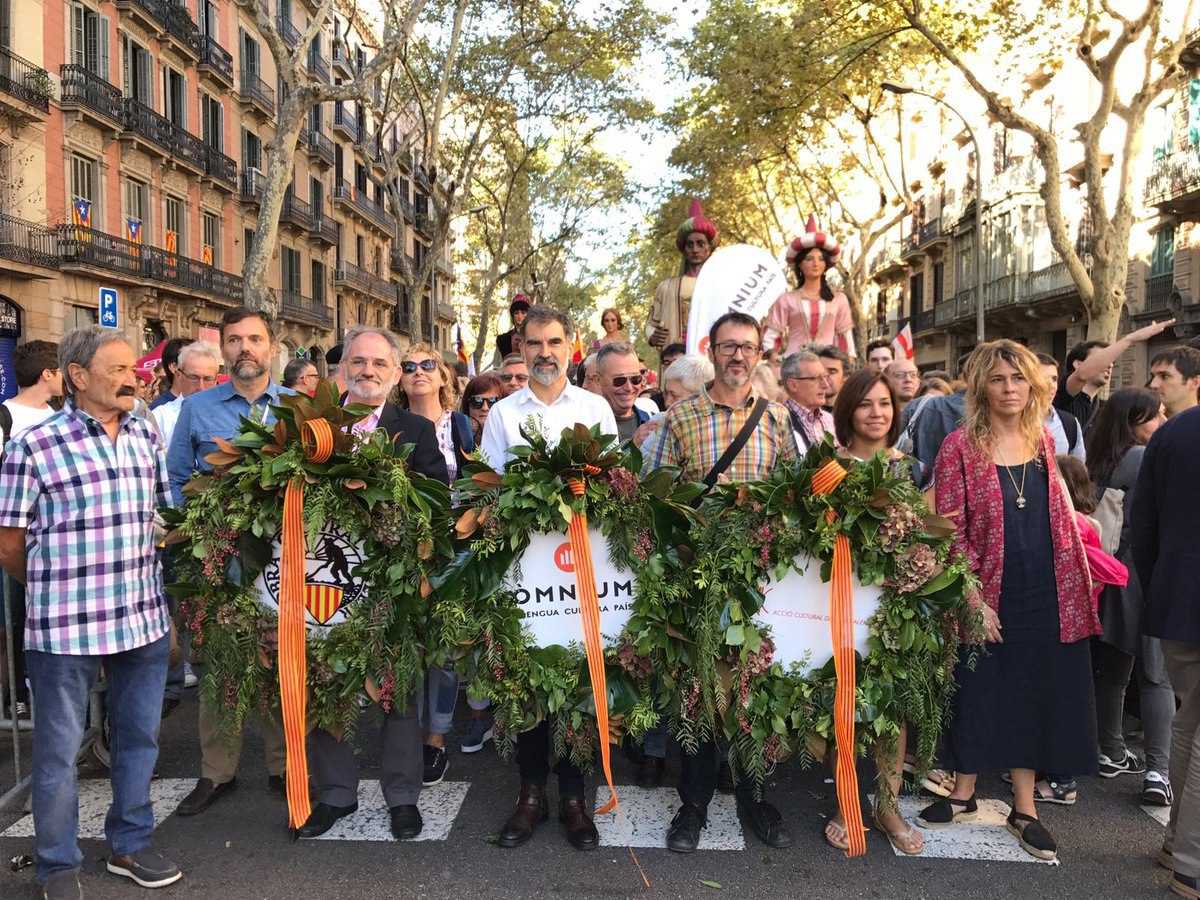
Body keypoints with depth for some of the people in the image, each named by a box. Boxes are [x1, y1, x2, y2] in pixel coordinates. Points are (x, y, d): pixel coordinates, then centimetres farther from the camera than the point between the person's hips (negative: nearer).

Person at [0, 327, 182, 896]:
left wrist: (141, 576, 10)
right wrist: (58, 591, 9)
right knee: (60, 748, 10)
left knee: (139, 736, 16)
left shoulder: (146, 435, 7)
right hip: (65, 625, -5)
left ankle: (130, 844, 35)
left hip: (144, 619, 5)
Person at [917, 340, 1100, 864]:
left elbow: (1057, 517, 17)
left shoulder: (1043, 441, 7)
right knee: (978, 693, 9)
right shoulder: (961, 446, -8)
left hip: (1048, 597, 4)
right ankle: (963, 794, 28)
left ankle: (1024, 808, 26)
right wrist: (973, 599, -15)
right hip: (988, 597, -3)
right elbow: (949, 530, -10)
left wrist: (1077, 581, 11)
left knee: (1035, 696, 11)